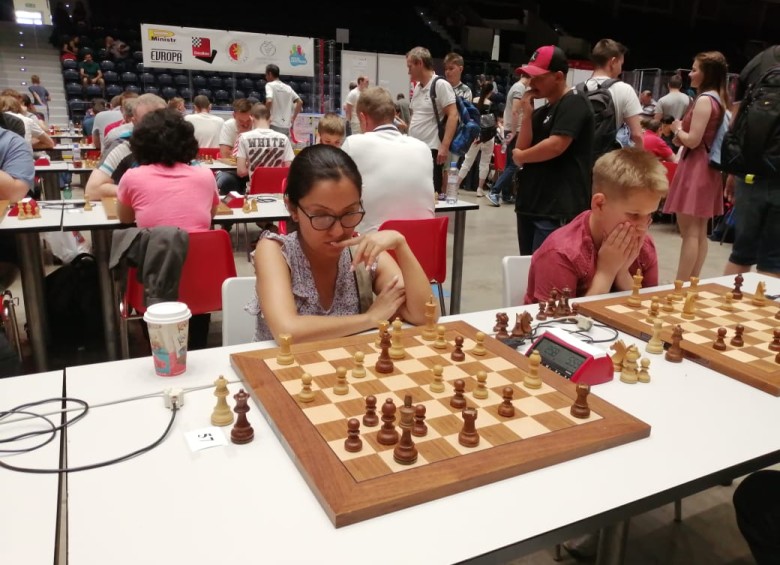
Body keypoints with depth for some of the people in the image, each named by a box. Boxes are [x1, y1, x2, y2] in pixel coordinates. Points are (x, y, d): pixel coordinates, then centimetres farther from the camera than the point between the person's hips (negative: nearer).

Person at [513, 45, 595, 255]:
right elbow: (522, 148, 8)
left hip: (558, 210, -9)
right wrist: (527, 113, -1)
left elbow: (556, 146, -20)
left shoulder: (574, 103, -8)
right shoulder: (542, 112, 19)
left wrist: (520, 156, -4)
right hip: (530, 205, 9)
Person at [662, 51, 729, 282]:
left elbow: (693, 140, -19)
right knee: (699, 232, 12)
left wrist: (677, 129, -2)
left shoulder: (704, 100, -15)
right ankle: (691, 282, 19)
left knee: (689, 232, -8)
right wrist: (681, 136, 8)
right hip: (708, 168, 10)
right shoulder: (719, 100, 13)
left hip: (695, 168, -10)